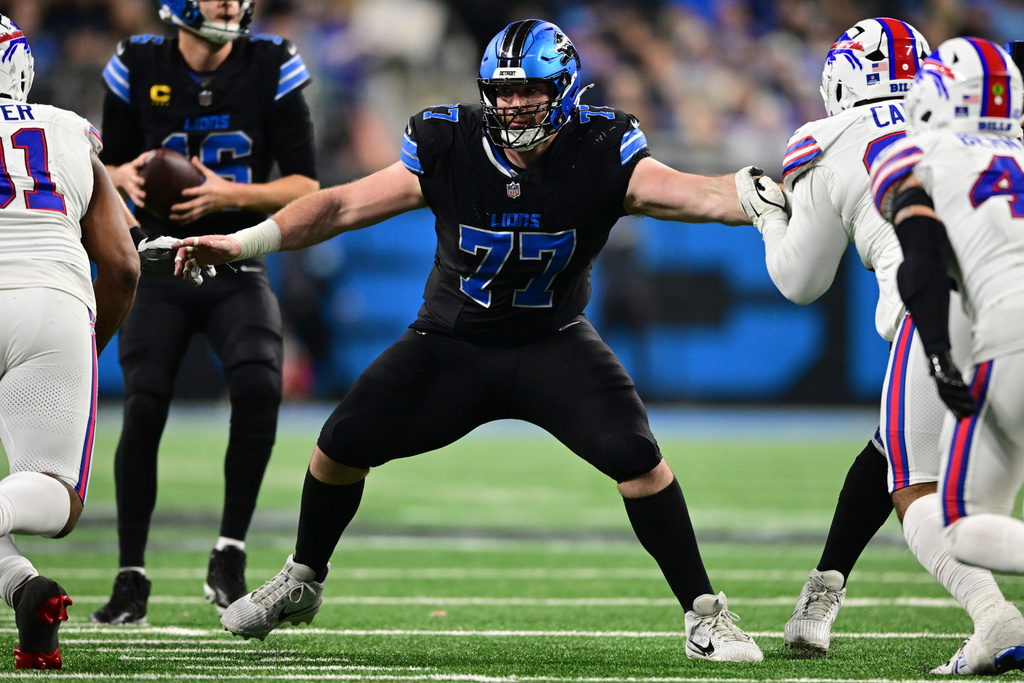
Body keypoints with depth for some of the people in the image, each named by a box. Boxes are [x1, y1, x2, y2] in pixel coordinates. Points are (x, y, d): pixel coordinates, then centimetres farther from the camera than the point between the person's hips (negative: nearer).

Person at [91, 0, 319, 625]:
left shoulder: (271, 68, -5)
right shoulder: (140, 67, -2)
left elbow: (306, 187, -4)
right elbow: (111, 164, 11)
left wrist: (230, 195, -19)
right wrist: (125, 177, -13)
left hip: (238, 272, 0)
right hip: (160, 269, 1)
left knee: (259, 387, -24)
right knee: (143, 410, -10)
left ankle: (229, 559, -11)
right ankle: (131, 577, 5)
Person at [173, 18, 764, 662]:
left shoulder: (601, 157, -19)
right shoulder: (452, 150, -16)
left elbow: (694, 195, -31)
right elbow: (344, 205, -11)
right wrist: (242, 242, -16)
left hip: (553, 343, -2)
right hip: (452, 343, 2)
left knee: (636, 457, -21)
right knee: (342, 443, -4)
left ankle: (704, 614, -7)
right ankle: (302, 582, 24)